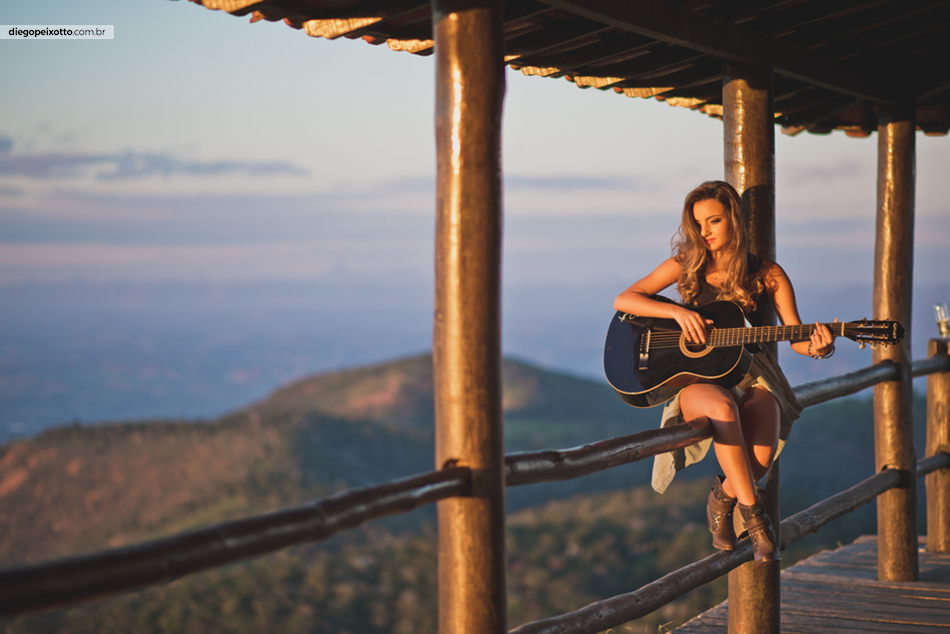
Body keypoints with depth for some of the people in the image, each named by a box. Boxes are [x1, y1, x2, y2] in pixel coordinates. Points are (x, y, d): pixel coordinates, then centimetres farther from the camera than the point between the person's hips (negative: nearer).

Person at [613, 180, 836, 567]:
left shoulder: (767, 275, 5)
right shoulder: (686, 265, 5)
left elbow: (796, 336, -2)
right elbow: (623, 300, -1)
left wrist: (818, 347, -26)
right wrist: (679, 312, -15)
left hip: (749, 376, 1)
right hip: (695, 377, -1)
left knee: (762, 455, -30)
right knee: (723, 408, -39)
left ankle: (722, 499, 5)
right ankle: (753, 515, -25)